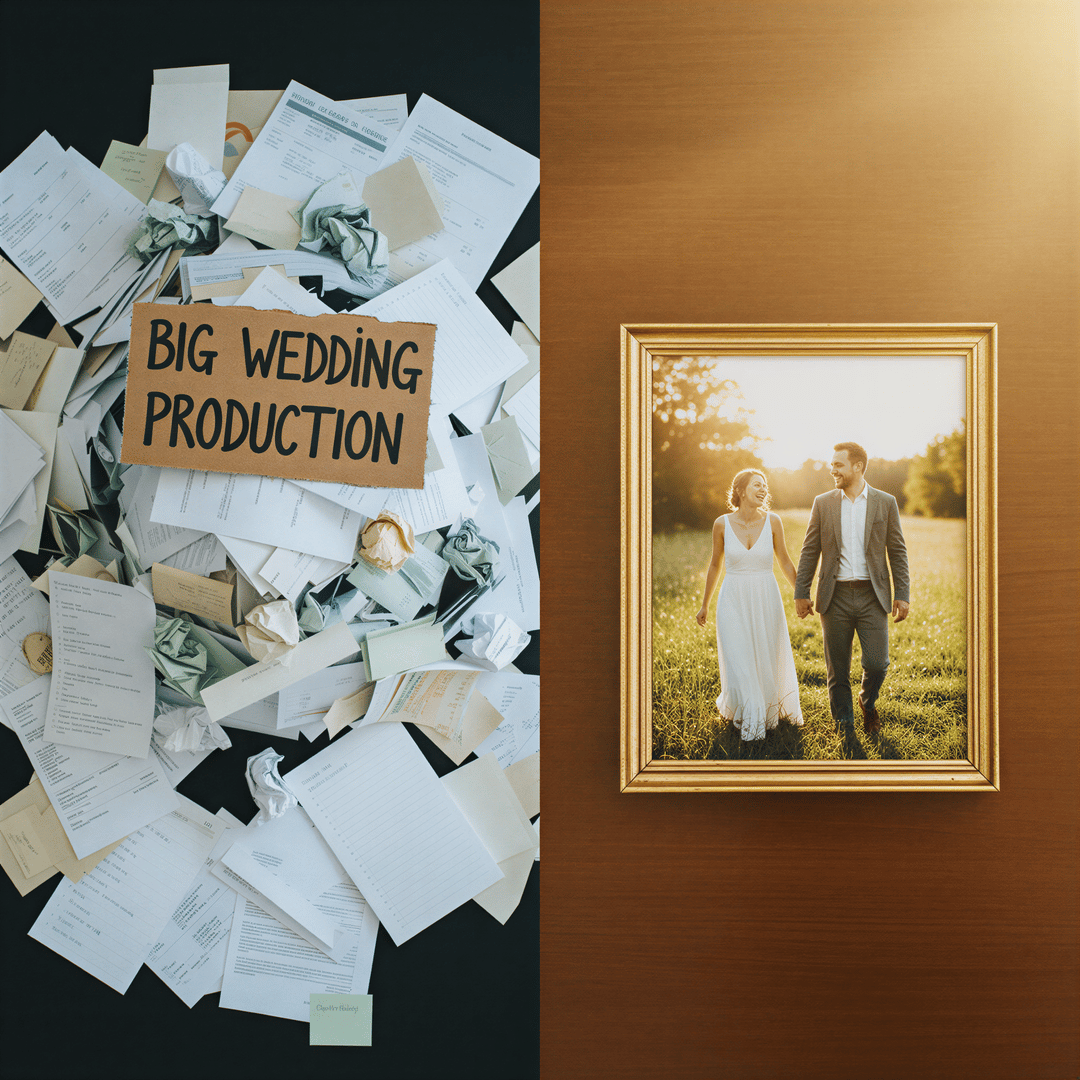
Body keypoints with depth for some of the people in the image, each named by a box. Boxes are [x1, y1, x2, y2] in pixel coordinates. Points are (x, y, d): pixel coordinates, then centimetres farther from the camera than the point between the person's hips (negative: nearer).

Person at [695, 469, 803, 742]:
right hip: (733, 601, -1)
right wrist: (705, 605, 13)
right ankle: (743, 715, 26)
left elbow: (785, 561, 7)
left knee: (768, 661, 11)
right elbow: (715, 565, 7)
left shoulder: (772, 521, -6)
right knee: (738, 663, 0)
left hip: (766, 600, 1)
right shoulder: (722, 523, -6)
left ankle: (768, 712, 38)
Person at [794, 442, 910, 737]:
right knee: (838, 671, 5)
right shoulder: (823, 503, 5)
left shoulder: (885, 503, 3)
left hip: (872, 597, -1)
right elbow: (809, 552, 7)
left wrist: (902, 594, -1)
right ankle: (845, 729, 20)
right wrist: (801, 593, 3)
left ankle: (868, 702, 27)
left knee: (876, 664, -5)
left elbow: (897, 552, 4)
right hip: (835, 597, 1)